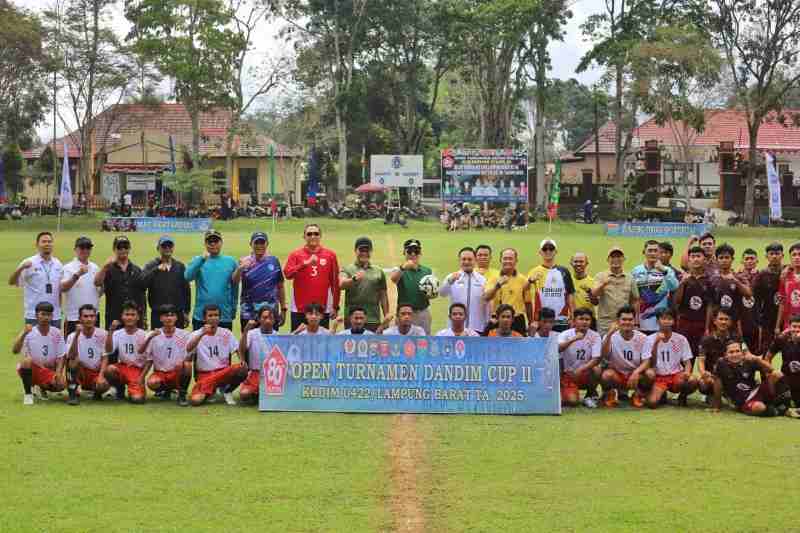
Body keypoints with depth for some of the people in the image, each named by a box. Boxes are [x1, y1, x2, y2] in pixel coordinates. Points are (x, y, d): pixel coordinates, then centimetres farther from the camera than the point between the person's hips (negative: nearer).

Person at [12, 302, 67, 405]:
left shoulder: (56, 333, -4)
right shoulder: (29, 333, -12)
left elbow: (60, 357, -2)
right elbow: (15, 351, -26)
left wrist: (58, 373, -19)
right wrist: (24, 333, -39)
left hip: (49, 371, 2)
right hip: (30, 369, -2)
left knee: (61, 384, -27)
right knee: (27, 359, -36)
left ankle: (43, 388, 11)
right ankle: (28, 394, -16)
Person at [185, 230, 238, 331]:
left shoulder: (230, 262, 6)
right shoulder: (198, 261, 5)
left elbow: (235, 287, 10)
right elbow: (188, 276, -14)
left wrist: (234, 310, 9)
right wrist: (202, 258, -20)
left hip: (225, 317, 1)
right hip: (201, 316, -1)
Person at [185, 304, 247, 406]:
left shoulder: (226, 333, 5)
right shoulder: (197, 334, -3)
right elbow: (188, 349, -21)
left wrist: (242, 360, -16)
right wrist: (202, 334, -33)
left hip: (224, 371, 2)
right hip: (204, 374, -2)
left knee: (242, 370, -31)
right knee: (195, 400, -29)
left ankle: (227, 391, 0)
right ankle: (210, 391, 9)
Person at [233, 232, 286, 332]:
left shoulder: (274, 261, 6)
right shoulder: (245, 262, 0)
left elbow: (280, 286, 12)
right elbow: (234, 281, -16)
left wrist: (283, 309, 10)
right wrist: (240, 268, -36)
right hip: (249, 313, -1)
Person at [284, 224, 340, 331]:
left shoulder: (330, 255, 5)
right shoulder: (296, 255, 4)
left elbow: (335, 282, 6)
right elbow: (287, 274, -12)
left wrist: (335, 307, 5)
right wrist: (306, 263, -22)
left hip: (323, 309, 0)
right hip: (299, 309, 0)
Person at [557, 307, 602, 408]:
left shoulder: (594, 336, -7)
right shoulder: (566, 334, -9)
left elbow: (596, 359, -18)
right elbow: (557, 349, -29)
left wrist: (581, 370, -32)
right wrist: (573, 339, -41)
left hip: (586, 374, 2)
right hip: (569, 374, -2)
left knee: (596, 370, -32)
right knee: (572, 401, -25)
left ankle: (589, 396, -5)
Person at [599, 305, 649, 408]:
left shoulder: (642, 338, -6)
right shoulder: (611, 337, -9)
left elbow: (646, 361, -10)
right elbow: (604, 357, -25)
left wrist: (636, 372, -31)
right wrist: (609, 335, -37)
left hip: (635, 375, 1)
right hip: (617, 374, -1)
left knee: (650, 374, -29)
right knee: (606, 375, -34)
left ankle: (638, 395, 2)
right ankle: (611, 394, 0)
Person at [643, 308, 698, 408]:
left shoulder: (681, 339, 1)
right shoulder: (650, 339, -4)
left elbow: (687, 362, 4)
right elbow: (651, 364, -12)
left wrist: (687, 372, -20)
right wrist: (656, 343, -22)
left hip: (676, 375, 1)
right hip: (659, 377, -1)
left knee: (693, 382, -32)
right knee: (652, 403, -28)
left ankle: (683, 396, 3)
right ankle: (662, 394, 10)